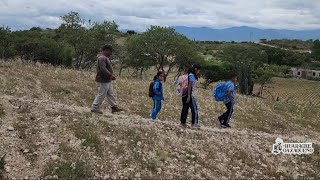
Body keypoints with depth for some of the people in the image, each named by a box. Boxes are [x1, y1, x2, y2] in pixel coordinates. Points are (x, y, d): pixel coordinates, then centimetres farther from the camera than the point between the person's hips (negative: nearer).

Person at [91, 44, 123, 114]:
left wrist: (110, 76, 15)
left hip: (107, 81, 11)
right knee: (101, 95, -3)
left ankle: (114, 107, 18)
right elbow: (103, 69, -28)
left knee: (110, 94, 13)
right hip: (103, 81, -11)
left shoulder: (105, 57, 17)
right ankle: (95, 108, 6)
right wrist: (110, 75, -28)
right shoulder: (102, 58, -18)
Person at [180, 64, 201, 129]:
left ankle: (183, 123, 15)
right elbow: (189, 86, -18)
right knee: (194, 108, -1)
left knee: (185, 108, 11)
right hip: (189, 94, -9)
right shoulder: (192, 76, -12)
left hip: (185, 94, 9)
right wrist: (189, 96, -20)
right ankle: (194, 124, 1)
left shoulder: (189, 75, 14)